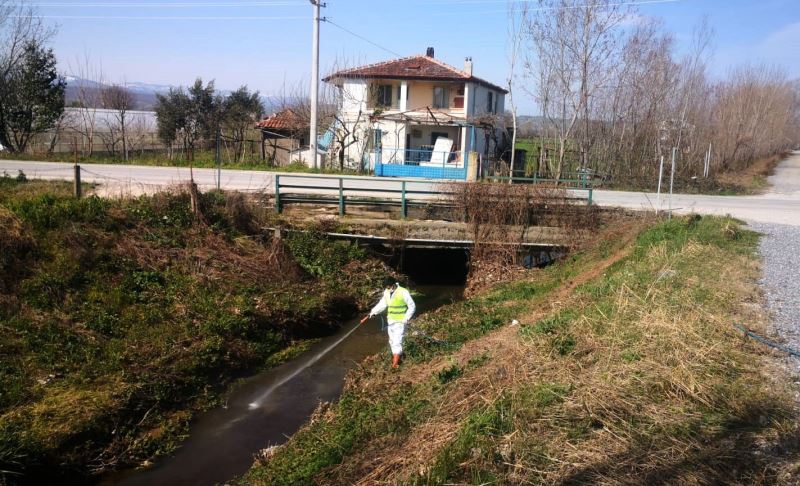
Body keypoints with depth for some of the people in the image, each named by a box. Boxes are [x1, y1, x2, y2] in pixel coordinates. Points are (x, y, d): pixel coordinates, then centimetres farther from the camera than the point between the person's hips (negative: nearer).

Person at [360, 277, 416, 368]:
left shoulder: (403, 292, -19)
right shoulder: (387, 292, 1)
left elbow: (412, 306, -11)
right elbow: (381, 305, 10)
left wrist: (406, 319, -18)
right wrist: (369, 315, 4)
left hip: (400, 322, -6)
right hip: (391, 321, 7)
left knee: (397, 342, -10)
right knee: (392, 341, 11)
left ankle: (395, 364, -8)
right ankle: (395, 358, 25)